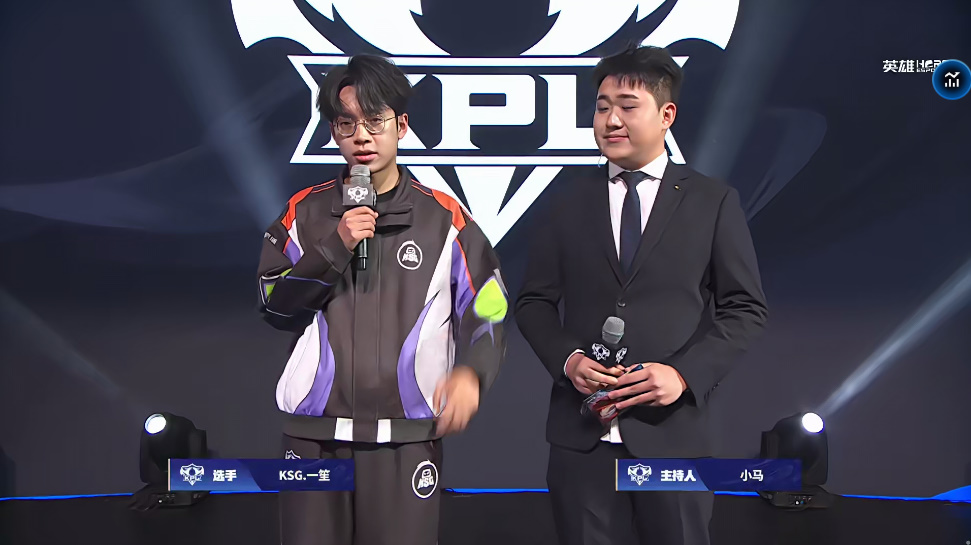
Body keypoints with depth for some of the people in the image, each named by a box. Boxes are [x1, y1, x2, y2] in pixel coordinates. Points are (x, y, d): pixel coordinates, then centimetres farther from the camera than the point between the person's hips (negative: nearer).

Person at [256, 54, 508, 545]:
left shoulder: (444, 219, 4)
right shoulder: (306, 213, 9)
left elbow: (486, 314, 5)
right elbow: (274, 306, 4)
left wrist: (470, 373, -14)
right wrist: (335, 247, -8)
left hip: (407, 438, -1)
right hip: (314, 435, 1)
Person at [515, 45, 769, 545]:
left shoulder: (713, 202, 4)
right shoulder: (567, 202, 9)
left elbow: (746, 309, 3)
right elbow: (534, 302, 11)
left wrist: (685, 373, -11)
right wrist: (567, 360, -8)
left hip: (672, 429, -1)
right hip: (581, 430, 2)